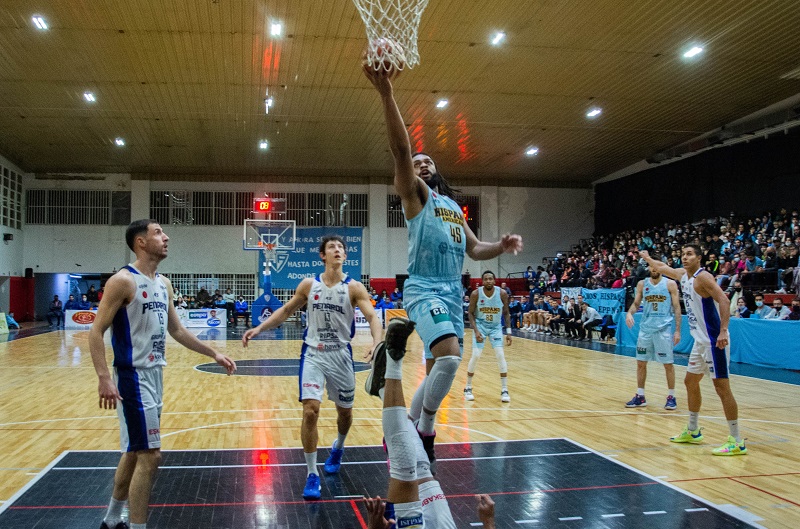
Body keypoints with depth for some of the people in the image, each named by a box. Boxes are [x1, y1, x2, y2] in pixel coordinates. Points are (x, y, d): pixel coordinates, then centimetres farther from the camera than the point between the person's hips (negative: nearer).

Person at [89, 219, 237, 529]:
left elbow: (177, 331, 19)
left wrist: (214, 355, 17)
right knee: (149, 455, -8)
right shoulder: (123, 281, -14)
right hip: (133, 376, -9)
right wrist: (104, 378, -28)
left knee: (135, 452, 18)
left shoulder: (164, 284, 11)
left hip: (155, 374, 9)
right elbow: (96, 332, -17)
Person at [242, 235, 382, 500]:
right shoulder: (309, 285, -1)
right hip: (313, 354, 0)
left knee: (345, 411, 14)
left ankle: (338, 447, 48)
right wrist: (259, 328, 1)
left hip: (341, 355, 0)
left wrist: (376, 343, -37)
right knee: (310, 411, -13)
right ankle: (312, 475, -1)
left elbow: (372, 317, -18)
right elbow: (286, 311, 11)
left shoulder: (354, 288, -8)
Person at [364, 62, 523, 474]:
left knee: (437, 370, 10)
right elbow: (400, 148, -14)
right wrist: (386, 92, -27)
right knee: (449, 357, -26)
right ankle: (425, 430, -6)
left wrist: (501, 246, 3)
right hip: (425, 289, -7)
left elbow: (474, 249, 25)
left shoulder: (453, 206, 24)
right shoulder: (415, 193, 3)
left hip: (453, 292, 7)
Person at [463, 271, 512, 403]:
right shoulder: (476, 294, -18)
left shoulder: (502, 293, -15)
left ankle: (504, 390, -1)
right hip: (480, 326, -1)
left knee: (501, 355, -9)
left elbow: (506, 313, -1)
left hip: (496, 327, 1)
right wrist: (476, 331, -18)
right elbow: (471, 313, -8)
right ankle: (468, 388, 8)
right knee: (476, 356, -9)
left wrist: (508, 332, -6)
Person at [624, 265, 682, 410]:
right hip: (645, 328, 3)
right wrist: (629, 313, -13)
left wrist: (677, 330, -8)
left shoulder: (670, 284, -3)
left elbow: (677, 308, -3)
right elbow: (636, 303, 10)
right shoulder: (642, 284, 5)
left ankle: (671, 397, 13)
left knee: (668, 364, 1)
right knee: (641, 362, 6)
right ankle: (640, 397, 15)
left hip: (664, 329, -3)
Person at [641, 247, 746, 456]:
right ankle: (692, 431, 32)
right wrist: (647, 258, 44)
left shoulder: (703, 277, -15)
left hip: (714, 340, -10)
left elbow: (723, 300, -26)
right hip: (700, 341, 10)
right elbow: (661, 268, 32)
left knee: (722, 387, -9)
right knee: (690, 382, 18)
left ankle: (737, 442, -5)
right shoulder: (682, 274, 11)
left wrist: (723, 331, -34)